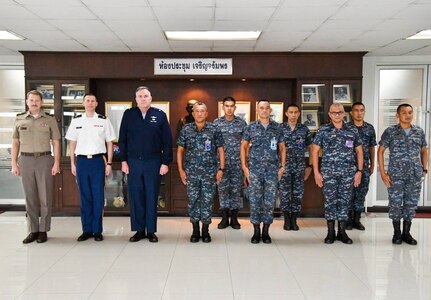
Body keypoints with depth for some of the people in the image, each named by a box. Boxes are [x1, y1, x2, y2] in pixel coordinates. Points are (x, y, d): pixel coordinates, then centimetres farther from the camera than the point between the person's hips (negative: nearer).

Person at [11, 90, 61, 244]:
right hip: (25, 160, 2)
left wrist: (56, 163, -4)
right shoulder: (19, 120, 9)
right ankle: (33, 230, 14)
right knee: (29, 197, 6)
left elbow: (56, 142, 4)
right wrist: (14, 163, 5)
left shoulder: (50, 120, 4)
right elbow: (15, 143, 11)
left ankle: (43, 230, 11)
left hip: (44, 159, -2)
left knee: (45, 197, 1)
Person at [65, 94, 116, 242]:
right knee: (84, 196, 6)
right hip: (81, 161, 2)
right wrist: (72, 163, 5)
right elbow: (72, 143, 10)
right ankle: (86, 230, 15)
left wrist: (109, 164, 0)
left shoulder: (103, 120, 3)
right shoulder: (76, 120, 8)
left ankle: (97, 230, 11)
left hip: (97, 160, -1)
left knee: (98, 196, 1)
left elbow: (109, 143, 5)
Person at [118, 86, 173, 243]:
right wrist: (123, 160, 0)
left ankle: (151, 231, 16)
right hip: (133, 162, 2)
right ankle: (139, 230, 17)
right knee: (135, 196, 6)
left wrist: (166, 162, -5)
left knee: (152, 197, 6)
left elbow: (167, 141, 0)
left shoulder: (160, 115, 0)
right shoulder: (128, 114, 5)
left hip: (153, 162, -1)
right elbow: (122, 139, 6)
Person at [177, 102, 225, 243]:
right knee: (193, 200, 6)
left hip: (210, 172, -1)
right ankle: (195, 231, 19)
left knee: (207, 201, 4)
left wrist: (221, 169, -3)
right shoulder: (186, 129, 3)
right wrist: (181, 169, 2)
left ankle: (205, 231, 17)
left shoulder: (214, 129, 0)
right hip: (191, 172, 1)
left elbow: (220, 150, 4)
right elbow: (180, 150, 8)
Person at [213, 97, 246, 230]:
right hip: (222, 162, 0)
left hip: (237, 162, 0)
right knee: (222, 189, 3)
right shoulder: (217, 123, 3)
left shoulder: (242, 123, 3)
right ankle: (224, 218, 14)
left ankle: (234, 218, 15)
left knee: (236, 189, 4)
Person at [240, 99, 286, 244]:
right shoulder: (250, 127, 4)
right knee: (255, 200, 1)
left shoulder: (277, 127, 7)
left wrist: (282, 166, 3)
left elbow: (282, 148, 12)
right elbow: (243, 147, 7)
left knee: (269, 200, 3)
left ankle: (266, 232, 14)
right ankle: (256, 232, 13)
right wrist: (244, 167, -1)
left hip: (272, 169, 1)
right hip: (255, 169, -1)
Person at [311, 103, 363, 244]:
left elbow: (359, 151, 9)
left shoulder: (353, 130, 6)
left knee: (344, 201, 7)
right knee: (330, 201, 3)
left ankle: (342, 232, 18)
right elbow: (314, 151, 1)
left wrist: (359, 171, 2)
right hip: (328, 173, -1)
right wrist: (316, 172, -5)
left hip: (348, 173, 2)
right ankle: (330, 232, 14)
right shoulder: (323, 130, 1)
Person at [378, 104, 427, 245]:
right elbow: (380, 151, -1)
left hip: (415, 175, 3)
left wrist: (424, 169, 10)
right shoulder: (390, 131, -3)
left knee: (411, 204, 8)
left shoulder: (419, 131, 7)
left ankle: (406, 233, 21)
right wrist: (383, 173, -6)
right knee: (395, 203, 1)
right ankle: (397, 233, 16)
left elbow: (424, 151, 18)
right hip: (396, 175, -3)